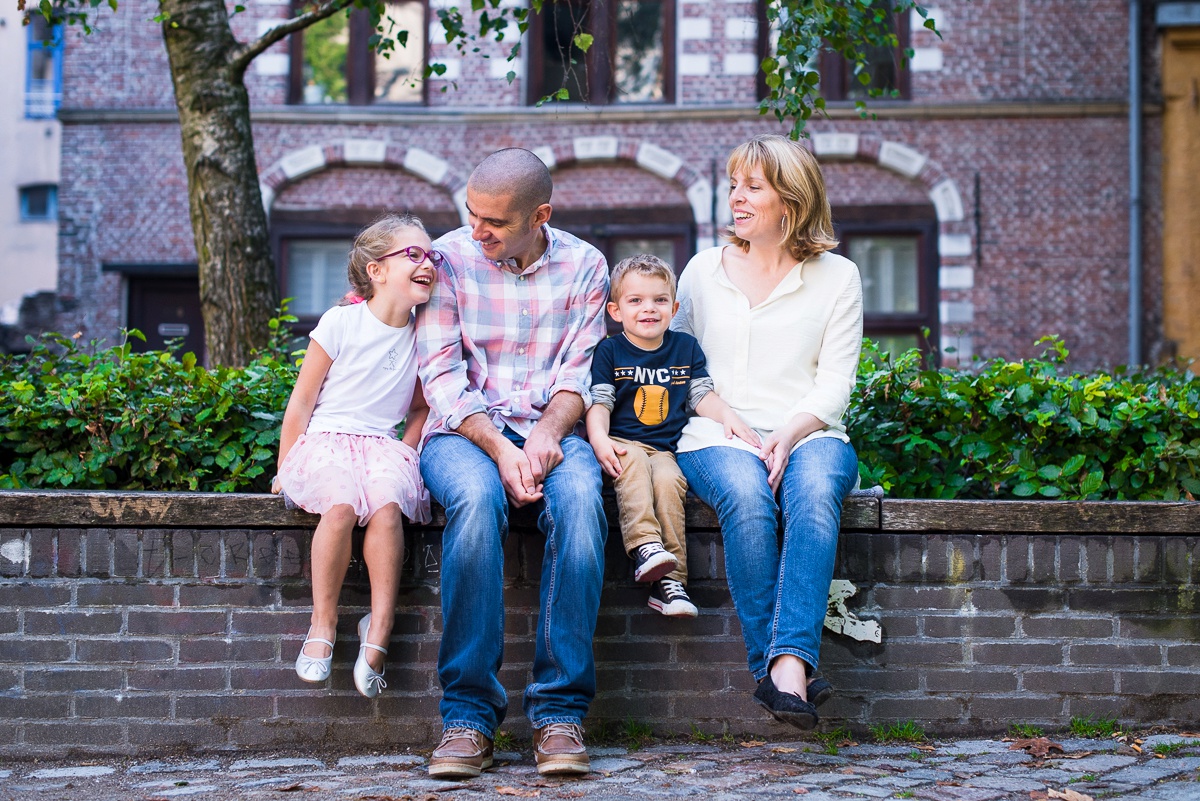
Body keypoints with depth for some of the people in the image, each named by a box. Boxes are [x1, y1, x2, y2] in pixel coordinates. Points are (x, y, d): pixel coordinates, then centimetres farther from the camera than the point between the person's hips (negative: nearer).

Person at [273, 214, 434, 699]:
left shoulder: (423, 335, 8)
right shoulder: (341, 322, -3)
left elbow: (420, 408, 23)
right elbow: (302, 402, 3)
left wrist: (406, 455, 8)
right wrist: (285, 473, 4)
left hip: (383, 446, 3)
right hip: (326, 441, -3)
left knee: (387, 506, -32)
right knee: (341, 504, -35)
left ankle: (378, 630, -24)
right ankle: (323, 623, -19)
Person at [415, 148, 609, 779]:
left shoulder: (584, 266, 7)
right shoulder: (449, 258, 1)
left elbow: (579, 373, 3)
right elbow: (442, 376, -5)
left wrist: (548, 434, -18)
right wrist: (499, 449, -19)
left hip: (550, 429, 1)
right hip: (464, 431, -1)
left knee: (579, 500, -34)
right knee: (476, 498, -37)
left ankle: (559, 710, -29)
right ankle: (468, 713, -30)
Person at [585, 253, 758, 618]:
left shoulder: (686, 347, 15)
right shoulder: (609, 351, 6)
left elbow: (702, 395, 12)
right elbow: (599, 403, -1)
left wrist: (728, 415, -8)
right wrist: (600, 440, -19)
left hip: (667, 448, 1)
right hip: (623, 444, -1)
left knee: (668, 479, -30)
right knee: (633, 463, -36)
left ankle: (669, 582, -32)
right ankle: (645, 547, -47)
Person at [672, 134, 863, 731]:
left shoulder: (837, 278, 11)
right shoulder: (703, 270, 16)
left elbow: (834, 387, 4)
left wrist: (789, 433, -16)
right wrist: (728, 426, -2)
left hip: (807, 435, 0)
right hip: (716, 437, 1)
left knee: (813, 492, -37)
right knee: (747, 497, -35)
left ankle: (788, 663, -48)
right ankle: (777, 668, -37)